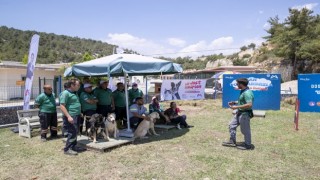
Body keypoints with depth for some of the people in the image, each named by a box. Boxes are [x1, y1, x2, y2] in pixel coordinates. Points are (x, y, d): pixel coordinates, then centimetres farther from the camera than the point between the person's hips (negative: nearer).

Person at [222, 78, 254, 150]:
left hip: (245, 114, -11)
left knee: (245, 130, 3)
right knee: (232, 125, 15)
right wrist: (234, 102, 10)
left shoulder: (247, 93, -24)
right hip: (239, 113, 11)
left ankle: (248, 145, 21)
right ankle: (232, 141, 26)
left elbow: (249, 104, -31)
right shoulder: (243, 91, 9)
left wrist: (236, 107, -28)